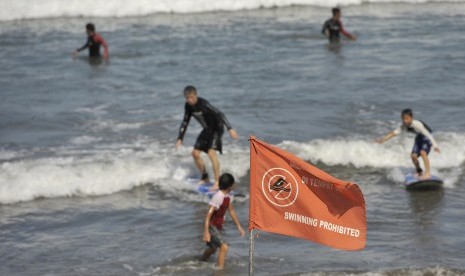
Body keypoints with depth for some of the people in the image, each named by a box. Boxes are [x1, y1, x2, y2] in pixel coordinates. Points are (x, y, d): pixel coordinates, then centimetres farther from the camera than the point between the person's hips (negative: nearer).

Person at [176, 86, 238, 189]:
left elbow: (219, 114, -34)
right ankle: (205, 178, 25)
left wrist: (230, 128, -43)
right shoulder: (188, 106, -4)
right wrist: (180, 138, 7)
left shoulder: (203, 104, -27)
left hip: (216, 127, -8)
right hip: (207, 129, 8)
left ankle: (217, 181, -20)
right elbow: (185, 122, 10)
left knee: (211, 152, -23)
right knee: (195, 153, 6)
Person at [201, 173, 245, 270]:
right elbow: (209, 214, -30)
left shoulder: (227, 196, 3)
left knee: (212, 249, 26)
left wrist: (239, 226, 20)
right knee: (224, 247, -23)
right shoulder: (218, 197, -26)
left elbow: (231, 211, 17)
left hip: (218, 227, 10)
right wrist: (206, 232, -35)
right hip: (211, 227, -10)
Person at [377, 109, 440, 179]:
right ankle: (419, 173, 19)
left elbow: (428, 134, -33)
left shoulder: (417, 124, -35)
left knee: (423, 152, -28)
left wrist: (435, 146, -33)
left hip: (427, 138, -7)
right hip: (419, 138, 7)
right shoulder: (404, 126, -15)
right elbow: (394, 132, -19)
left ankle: (428, 172, -25)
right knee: (414, 155, -2)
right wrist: (384, 139, -32)